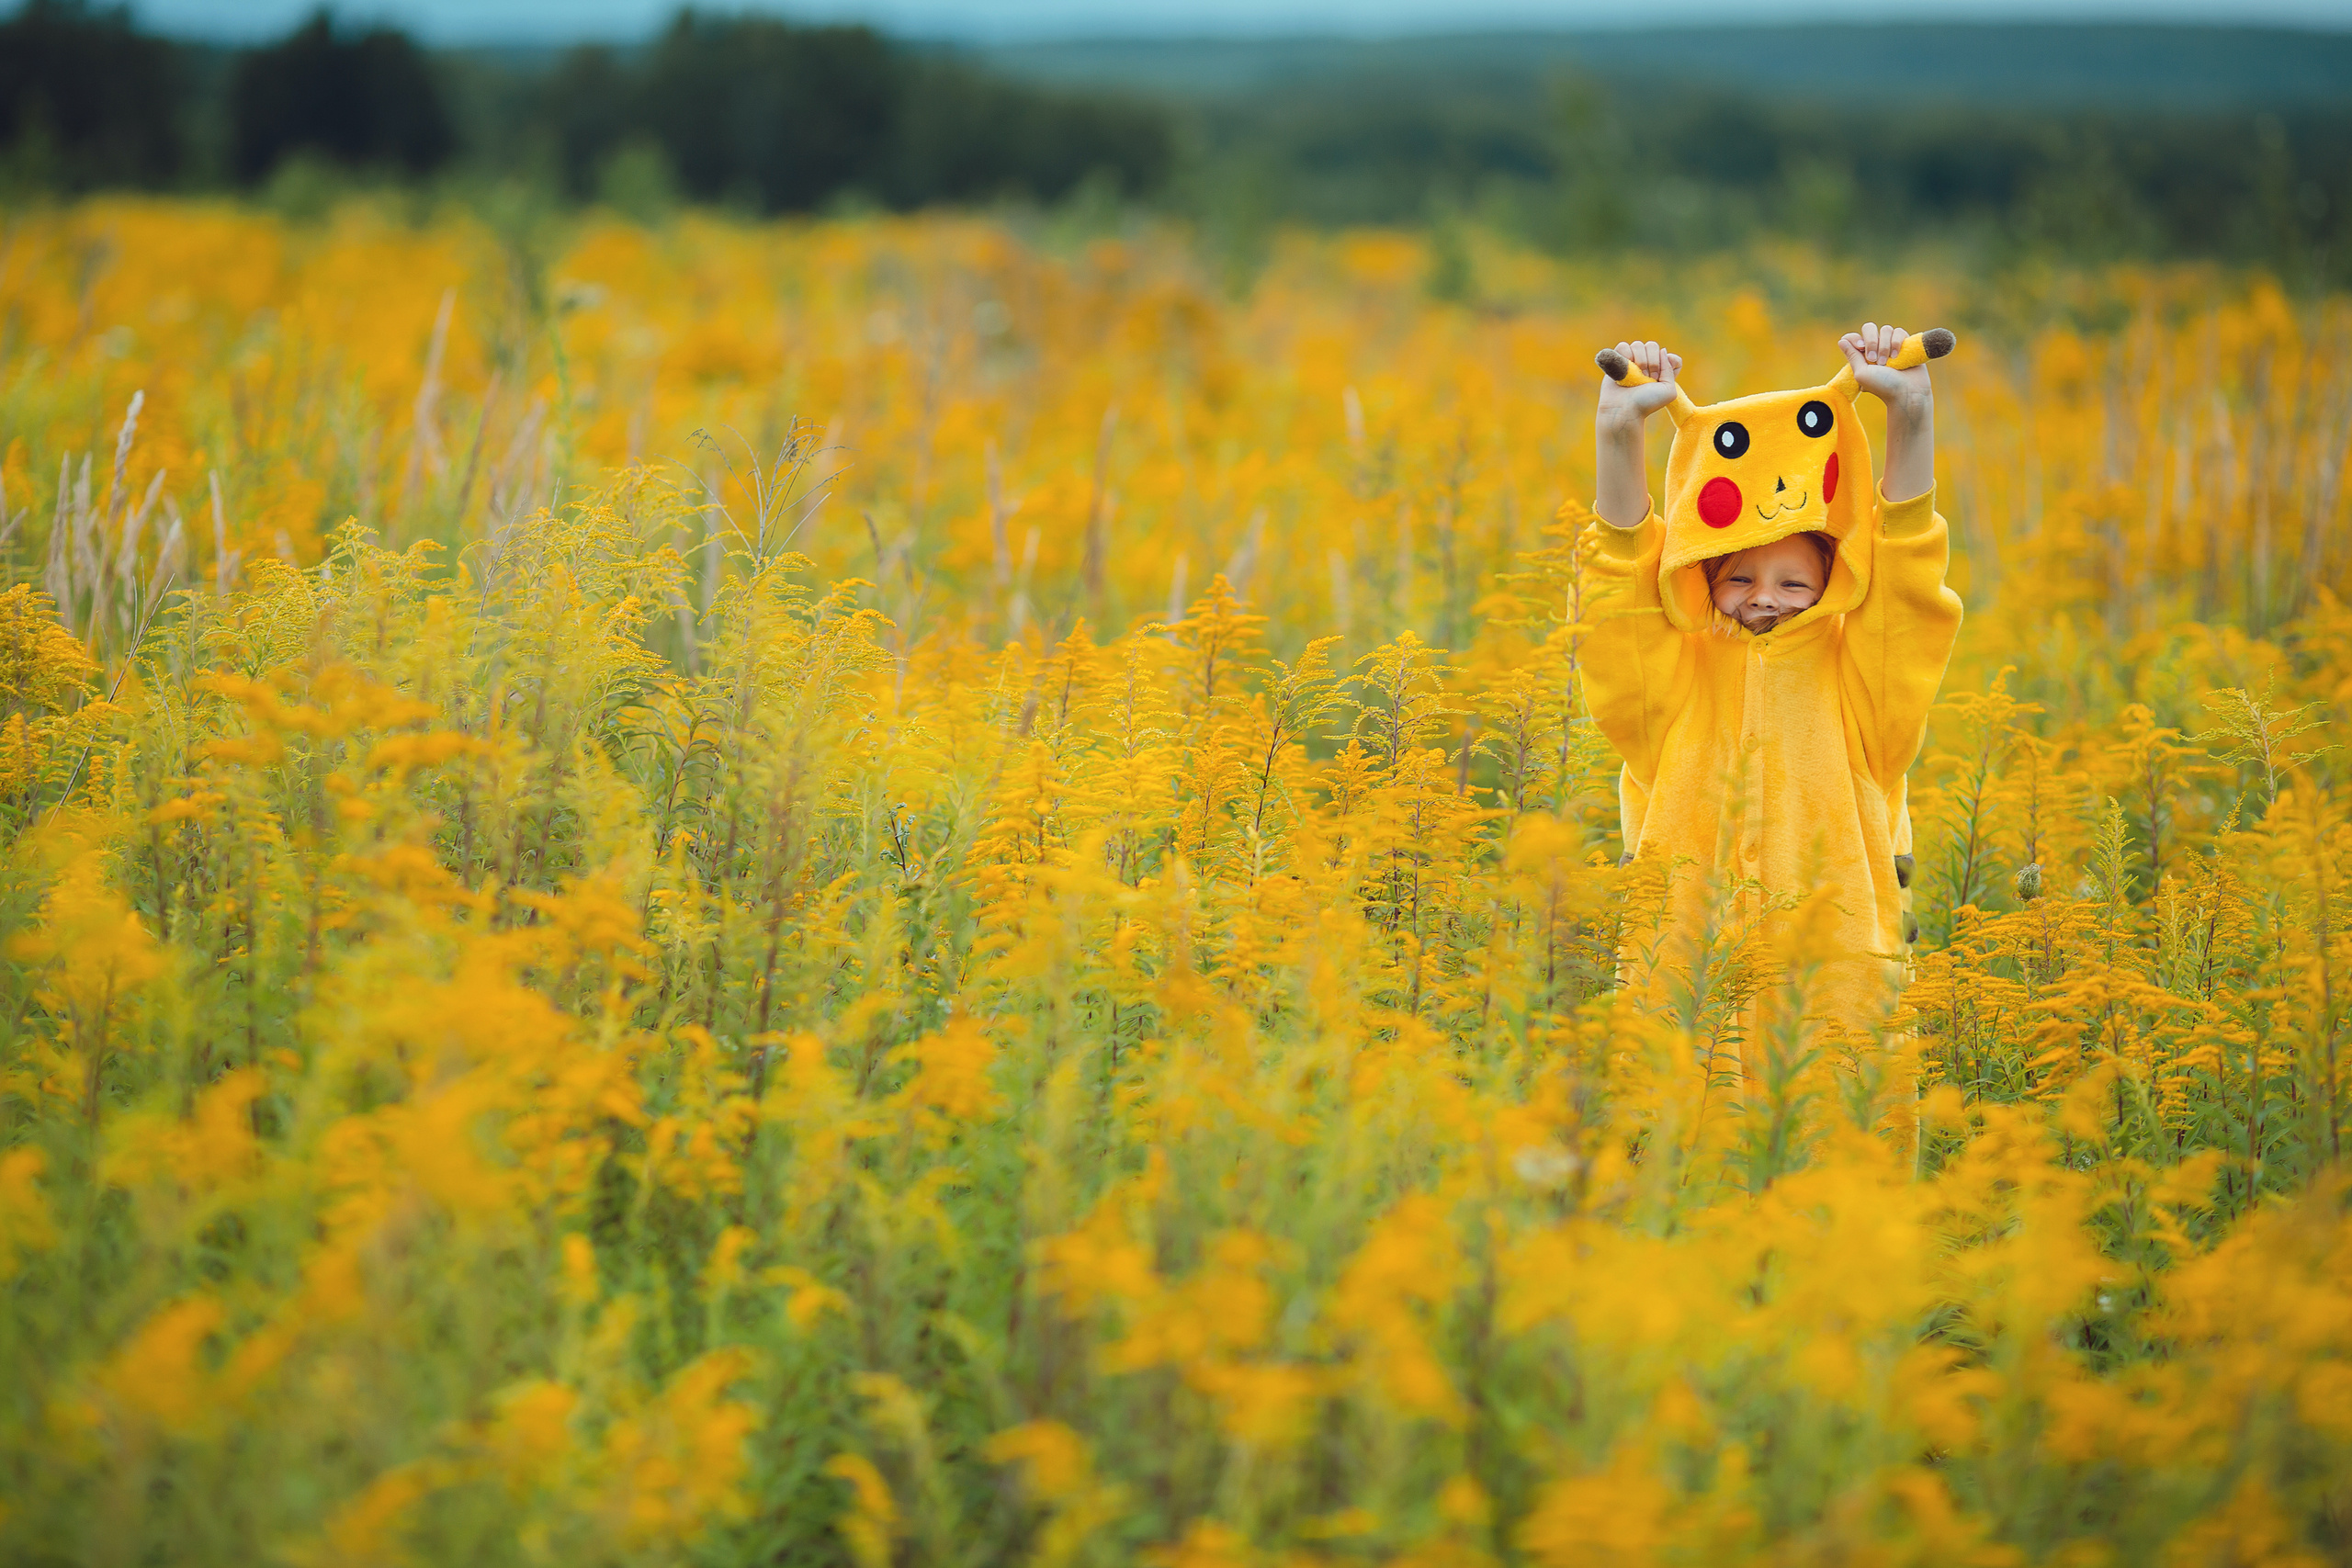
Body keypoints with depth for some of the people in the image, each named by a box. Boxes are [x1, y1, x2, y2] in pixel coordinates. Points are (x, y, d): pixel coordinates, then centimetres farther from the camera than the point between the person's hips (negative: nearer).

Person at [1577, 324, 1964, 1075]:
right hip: (1683, 988, 0)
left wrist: (1910, 420, -13)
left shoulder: (1855, 684, 9)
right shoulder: (1680, 677, 10)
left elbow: (1905, 578, -1)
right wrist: (1618, 436, -15)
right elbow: (1627, 579, -2)